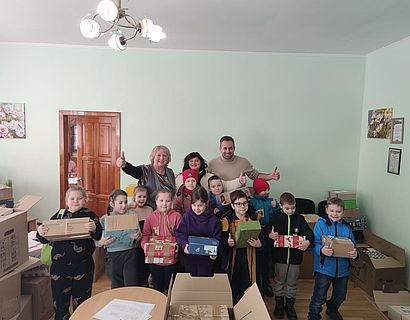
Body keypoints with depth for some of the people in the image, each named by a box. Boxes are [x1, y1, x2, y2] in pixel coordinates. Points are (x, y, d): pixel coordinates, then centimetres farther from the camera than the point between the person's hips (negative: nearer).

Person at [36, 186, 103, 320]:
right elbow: (45, 239, 9)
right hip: (60, 267, 2)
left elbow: (100, 236, -11)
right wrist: (40, 233, -13)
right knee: (60, 301, 14)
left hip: (83, 267, -2)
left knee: (81, 303, 13)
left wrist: (94, 229, -32)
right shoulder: (58, 216, 5)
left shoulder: (90, 215, -2)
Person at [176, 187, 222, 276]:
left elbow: (217, 239, -5)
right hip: (189, 256, 1)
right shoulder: (187, 216, -5)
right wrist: (184, 245, -24)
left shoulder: (213, 220, -8)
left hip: (206, 257, -1)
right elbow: (180, 234, -5)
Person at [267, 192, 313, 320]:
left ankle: (290, 305, 31)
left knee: (292, 283, 14)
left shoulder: (300, 218, 0)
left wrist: (308, 241, -30)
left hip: (295, 257, 1)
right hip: (280, 256, -1)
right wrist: (270, 235, -29)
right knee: (279, 281, 13)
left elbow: (308, 231, -9)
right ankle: (279, 304, 31)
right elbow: (267, 230, -6)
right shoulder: (276, 217, -4)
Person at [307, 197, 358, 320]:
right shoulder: (320, 224, -10)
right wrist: (322, 250, -37)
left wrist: (354, 254, -18)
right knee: (319, 298, -1)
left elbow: (352, 246, 4)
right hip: (324, 268, -5)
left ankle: (332, 310, 53)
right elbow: (315, 244, -17)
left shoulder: (346, 227, 2)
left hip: (342, 269, 5)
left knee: (340, 296, 24)